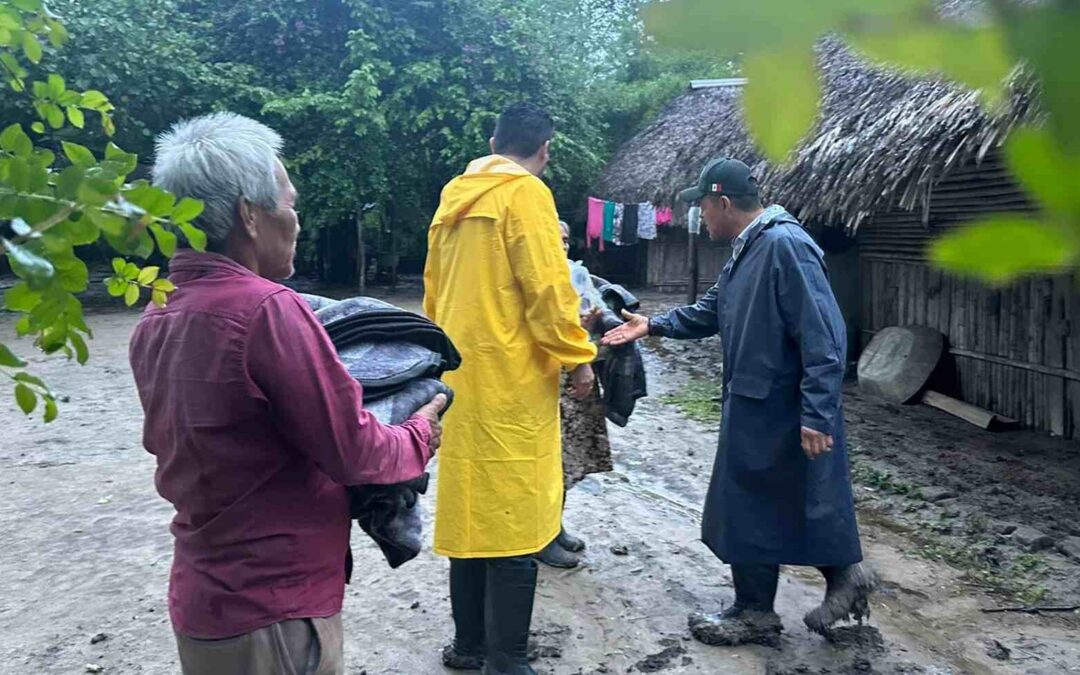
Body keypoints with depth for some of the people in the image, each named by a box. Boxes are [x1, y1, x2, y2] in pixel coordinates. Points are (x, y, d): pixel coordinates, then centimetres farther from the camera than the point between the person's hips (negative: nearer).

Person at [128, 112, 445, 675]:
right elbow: (352, 455, -20)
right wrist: (420, 437, 0)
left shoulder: (152, 324, 1)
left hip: (202, 592, 8)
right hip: (271, 613, -8)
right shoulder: (267, 310, -24)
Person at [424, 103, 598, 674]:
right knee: (513, 523, -3)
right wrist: (577, 357, -6)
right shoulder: (525, 193, -9)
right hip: (510, 382, -8)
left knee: (471, 512, 14)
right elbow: (546, 287, -16)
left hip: (463, 378, 8)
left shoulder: (455, 196, 14)